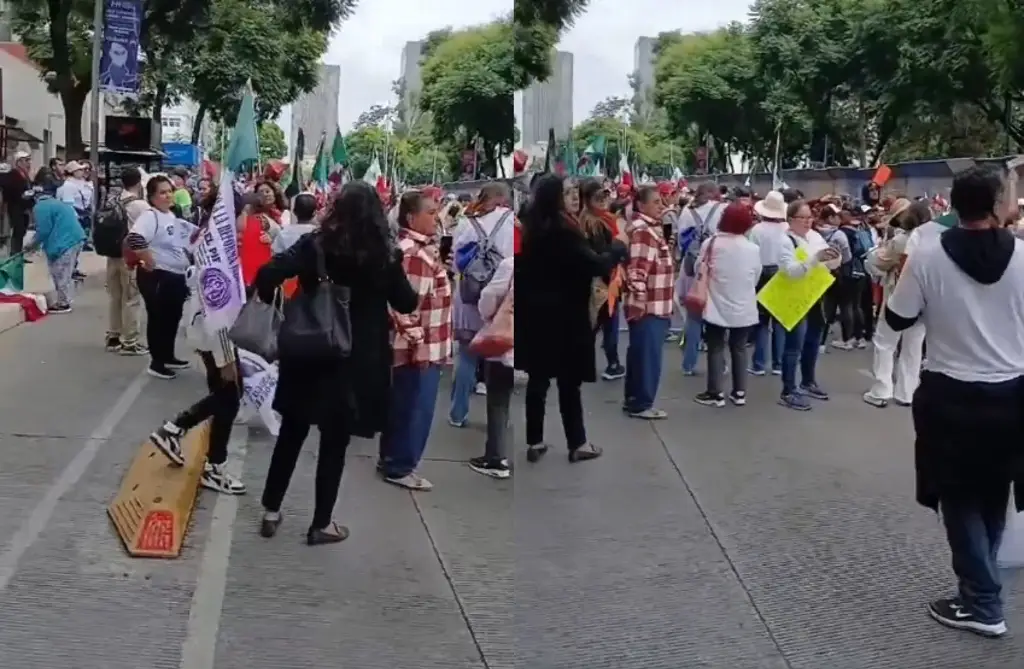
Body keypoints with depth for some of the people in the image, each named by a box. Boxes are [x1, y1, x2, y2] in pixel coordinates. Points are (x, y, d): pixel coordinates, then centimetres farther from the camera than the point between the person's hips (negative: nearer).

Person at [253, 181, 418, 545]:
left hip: (309, 355, 2)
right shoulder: (384, 256, -8)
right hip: (357, 362, -2)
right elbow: (407, 304, 4)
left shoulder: (315, 244, -6)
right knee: (335, 443, 8)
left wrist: (273, 306, 0)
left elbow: (267, 276, -17)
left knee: (291, 434, 17)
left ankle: (271, 511, 24)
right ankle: (321, 524, 16)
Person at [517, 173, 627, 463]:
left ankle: (534, 443, 14)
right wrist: (617, 248, -5)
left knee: (538, 378, 10)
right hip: (563, 316, -8)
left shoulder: (534, 228, 9)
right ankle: (577, 444, 10)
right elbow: (594, 265, -23)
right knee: (569, 381, 1)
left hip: (536, 313, 8)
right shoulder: (562, 230, -18)